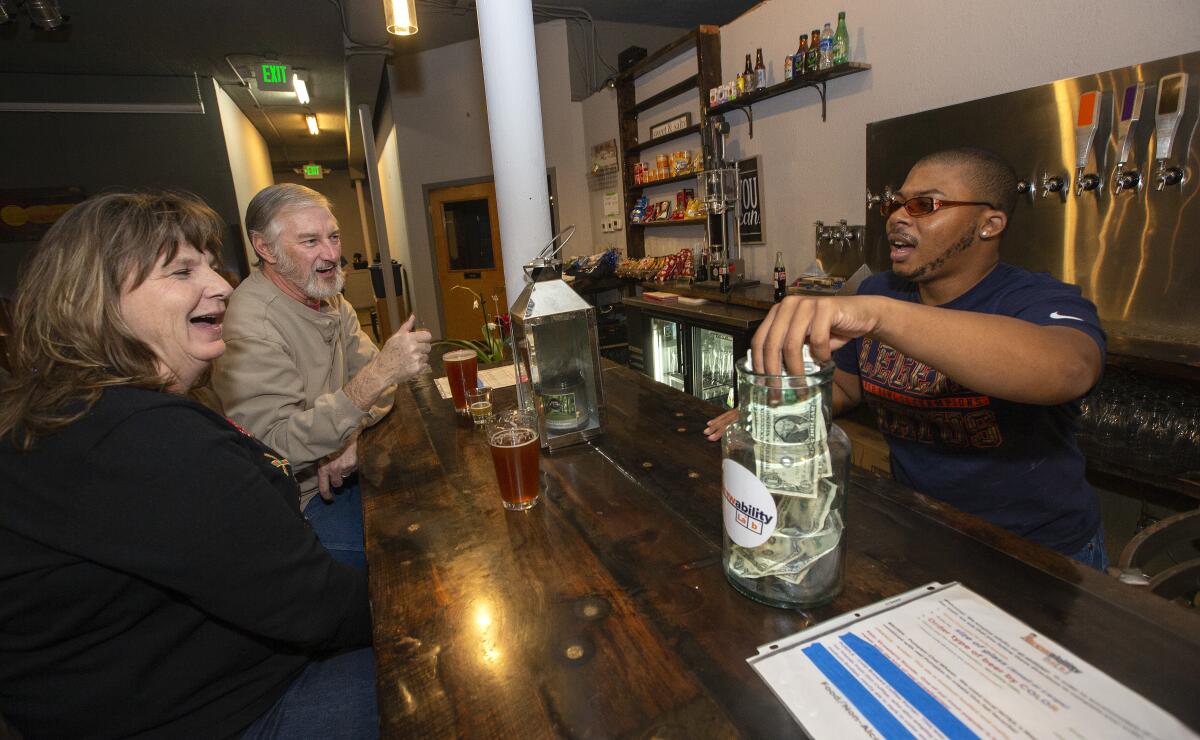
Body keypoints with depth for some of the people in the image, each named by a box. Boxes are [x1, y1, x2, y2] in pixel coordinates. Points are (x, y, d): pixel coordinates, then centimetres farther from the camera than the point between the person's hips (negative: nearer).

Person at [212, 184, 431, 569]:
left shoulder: (329, 298, 5)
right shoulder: (248, 324, -23)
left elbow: (370, 378, 4)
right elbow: (277, 447, -30)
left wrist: (349, 435, -17)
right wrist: (380, 373, -39)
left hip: (343, 468, 7)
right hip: (300, 499, -7)